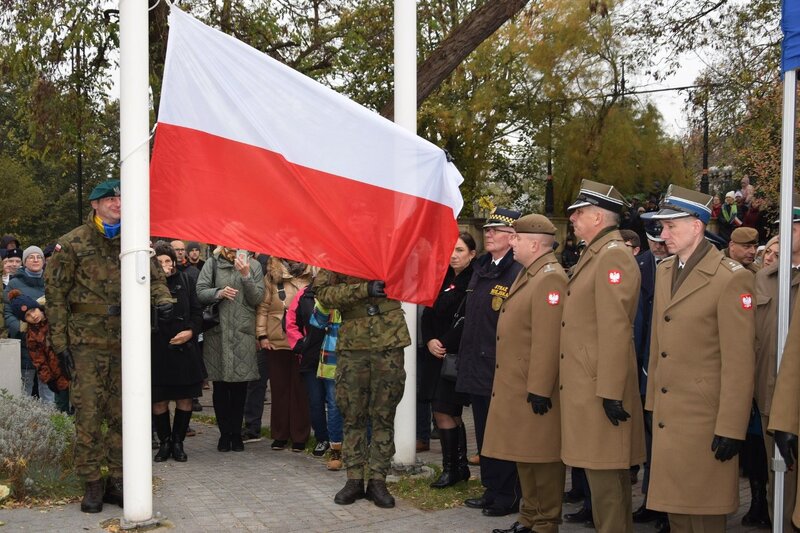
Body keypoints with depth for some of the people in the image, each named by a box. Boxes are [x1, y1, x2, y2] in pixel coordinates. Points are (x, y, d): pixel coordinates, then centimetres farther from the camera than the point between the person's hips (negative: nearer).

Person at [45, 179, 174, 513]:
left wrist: (162, 299, -4)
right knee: (88, 414, -3)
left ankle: (118, 481, 17)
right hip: (86, 343, -4)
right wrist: (60, 343, -7)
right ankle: (91, 484, 8)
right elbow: (55, 295, -2)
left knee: (122, 413, 7)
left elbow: (154, 277, 20)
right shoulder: (71, 244, -2)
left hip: (124, 342, 4)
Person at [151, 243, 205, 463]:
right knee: (159, 401, 2)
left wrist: (191, 331, -5)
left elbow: (197, 311, 10)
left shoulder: (185, 280, 8)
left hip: (185, 348, 2)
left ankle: (178, 442, 22)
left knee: (185, 399, 7)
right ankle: (164, 443, 20)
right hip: (157, 350, -2)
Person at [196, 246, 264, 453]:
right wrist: (218, 293, -18)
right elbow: (200, 292, 0)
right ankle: (225, 433, 15)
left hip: (243, 333, 0)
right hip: (217, 332, 0)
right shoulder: (212, 264, 6)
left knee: (240, 386, 5)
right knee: (220, 386, 5)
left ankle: (236, 433, 15)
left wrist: (246, 275, -12)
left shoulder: (253, 266, 7)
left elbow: (258, 298, 0)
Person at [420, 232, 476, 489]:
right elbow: (428, 314, 13)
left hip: (457, 357, -7)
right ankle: (460, 466, 24)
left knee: (443, 412, -6)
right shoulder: (444, 280, 12)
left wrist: (445, 345, -14)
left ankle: (451, 468, 6)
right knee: (452, 414, 14)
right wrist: (429, 341, -3)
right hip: (437, 356, 7)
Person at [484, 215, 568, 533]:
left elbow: (548, 340, -23)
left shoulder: (550, 278, -17)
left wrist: (540, 389, -24)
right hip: (515, 386, 10)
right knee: (524, 455, 17)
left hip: (535, 388, -10)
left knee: (542, 457, 0)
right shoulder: (527, 274, 15)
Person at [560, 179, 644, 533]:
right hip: (587, 385, 10)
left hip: (601, 387, -10)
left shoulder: (613, 255, -14)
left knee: (604, 473, -4)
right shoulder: (594, 255, 17)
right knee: (607, 472, 16)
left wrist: (611, 392, -23)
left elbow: (615, 329, -21)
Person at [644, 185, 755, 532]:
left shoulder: (730, 279, -14)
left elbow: (739, 362, -16)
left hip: (704, 419, -7)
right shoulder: (665, 271, 10)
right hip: (668, 417, 7)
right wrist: (652, 403, 13)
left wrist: (731, 429, -17)